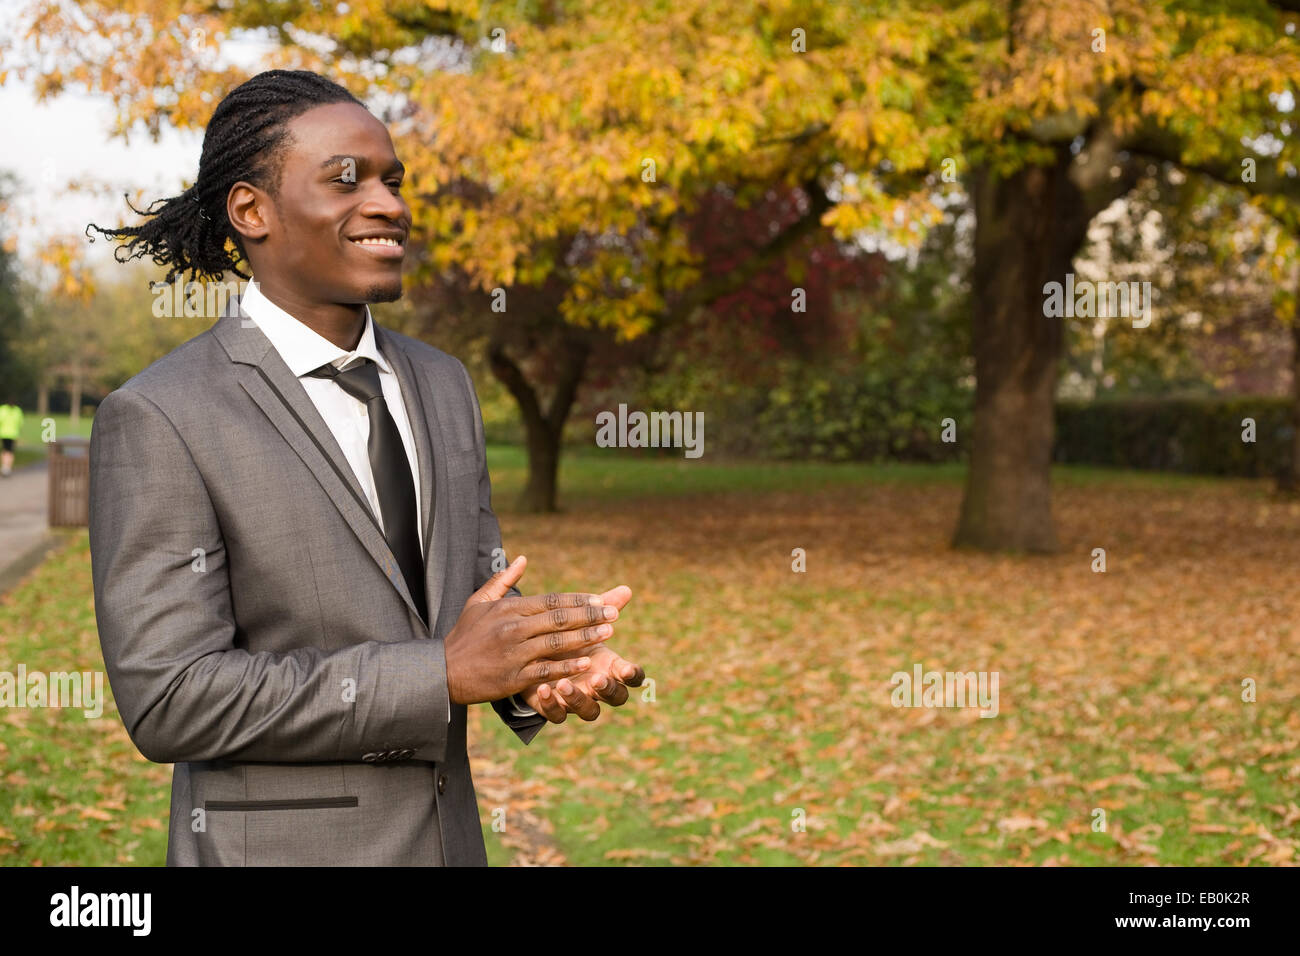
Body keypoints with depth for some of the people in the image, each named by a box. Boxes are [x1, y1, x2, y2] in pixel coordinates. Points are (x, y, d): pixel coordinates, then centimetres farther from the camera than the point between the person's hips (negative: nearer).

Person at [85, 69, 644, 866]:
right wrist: (444, 673, -24)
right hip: (277, 845, -5)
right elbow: (167, 699, -19)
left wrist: (544, 664, -13)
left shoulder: (442, 385, 5)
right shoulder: (157, 420, -15)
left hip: (447, 833, 6)